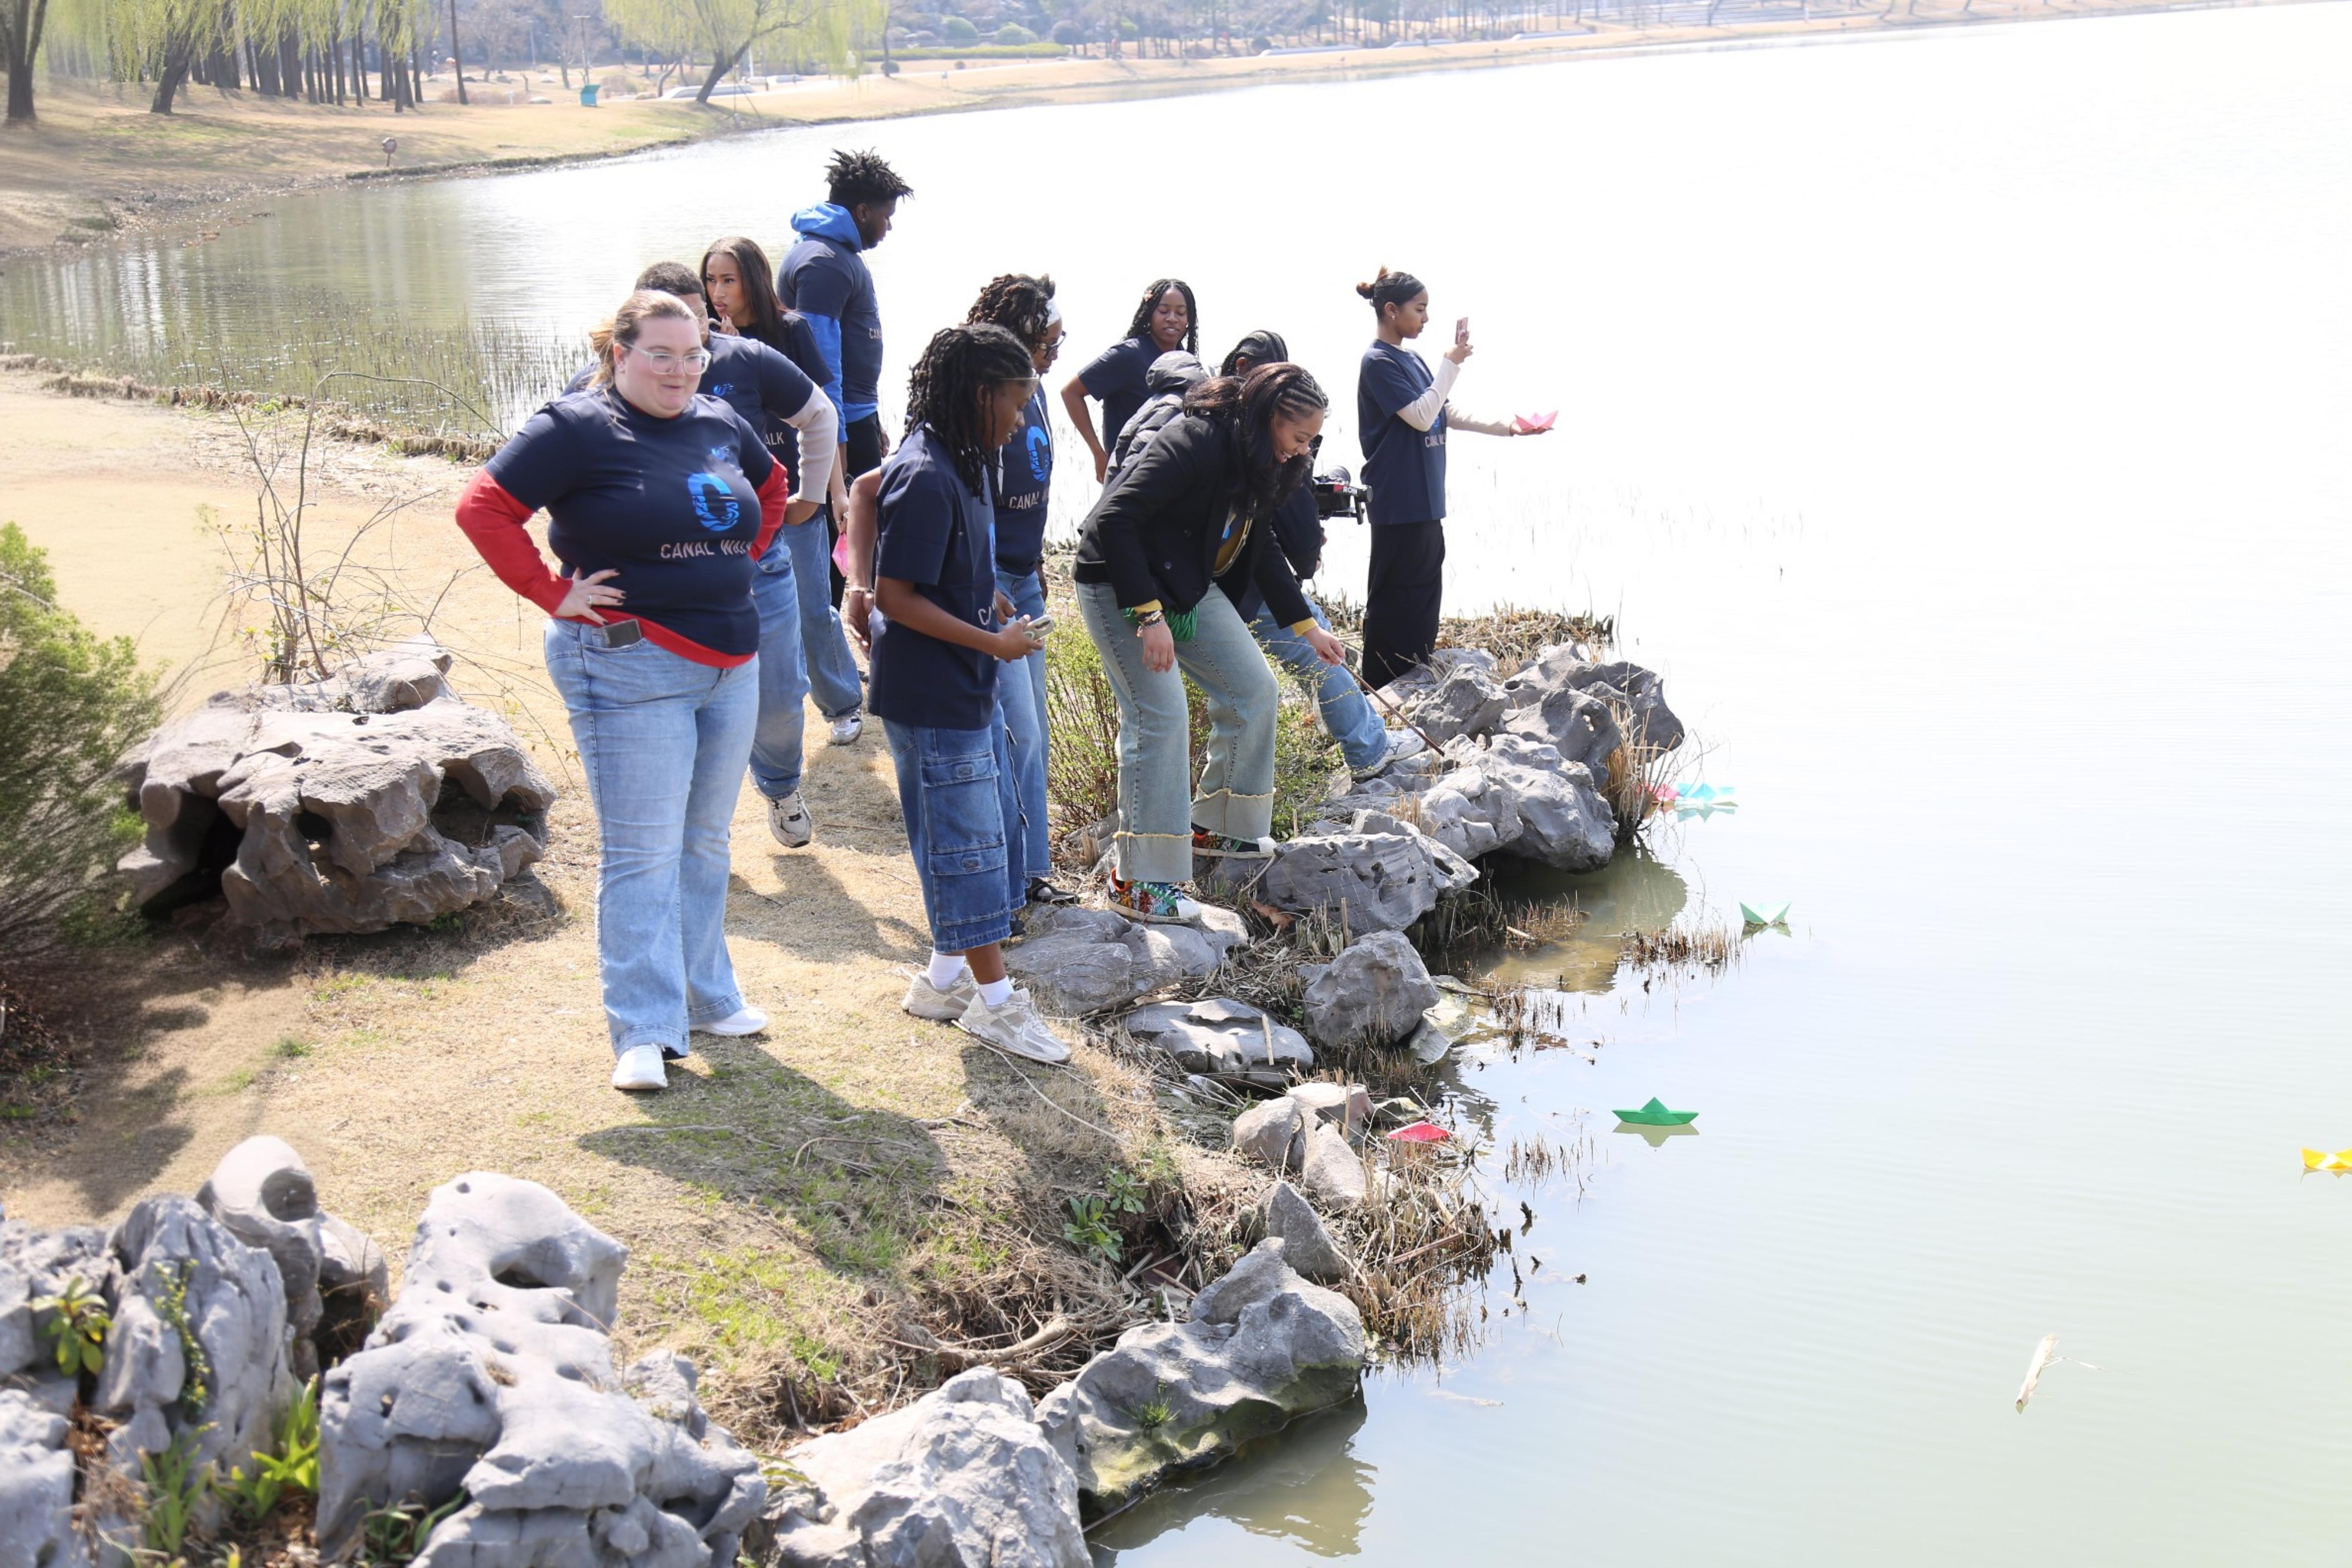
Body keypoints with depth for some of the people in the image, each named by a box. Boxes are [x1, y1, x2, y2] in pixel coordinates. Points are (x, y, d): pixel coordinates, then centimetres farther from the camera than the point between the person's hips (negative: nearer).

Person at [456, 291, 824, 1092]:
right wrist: (553, 594, -15)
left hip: (731, 665, 7)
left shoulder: (720, 424, 10)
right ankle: (644, 1032, 0)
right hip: (632, 670, -7)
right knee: (643, 853, -5)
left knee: (705, 842, 17)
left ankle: (707, 995, 30)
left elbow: (772, 488, 29)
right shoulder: (577, 428, -10)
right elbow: (483, 508, -14)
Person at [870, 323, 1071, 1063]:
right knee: (965, 841, -1)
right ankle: (994, 999, 9)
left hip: (970, 690, 10)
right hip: (932, 701, -10)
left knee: (993, 827, 16)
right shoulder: (926, 480, -22)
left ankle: (947, 976, 27)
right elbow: (896, 597, -24)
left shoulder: (959, 467, 8)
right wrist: (993, 641, -18)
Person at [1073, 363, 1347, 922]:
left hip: (1191, 586, 10)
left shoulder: (1257, 462, 4)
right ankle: (1137, 881, -9)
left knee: (1254, 691, 8)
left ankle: (1215, 827, 23)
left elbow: (1258, 549, 19)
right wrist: (1148, 615, -33)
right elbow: (1114, 520, -31)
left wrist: (1307, 627, 18)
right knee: (1160, 718, -15)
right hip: (1122, 585, -10)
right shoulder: (1195, 445, -26)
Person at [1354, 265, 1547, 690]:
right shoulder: (1379, 363, -12)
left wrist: (1506, 428, 11)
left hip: (1424, 501, 9)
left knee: (1425, 593, 13)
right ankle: (1381, 692, 2)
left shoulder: (1411, 360, 14)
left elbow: (1447, 415, 18)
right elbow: (1421, 417, -19)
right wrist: (1451, 363, -13)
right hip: (1398, 504, -9)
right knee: (1393, 599, -4)